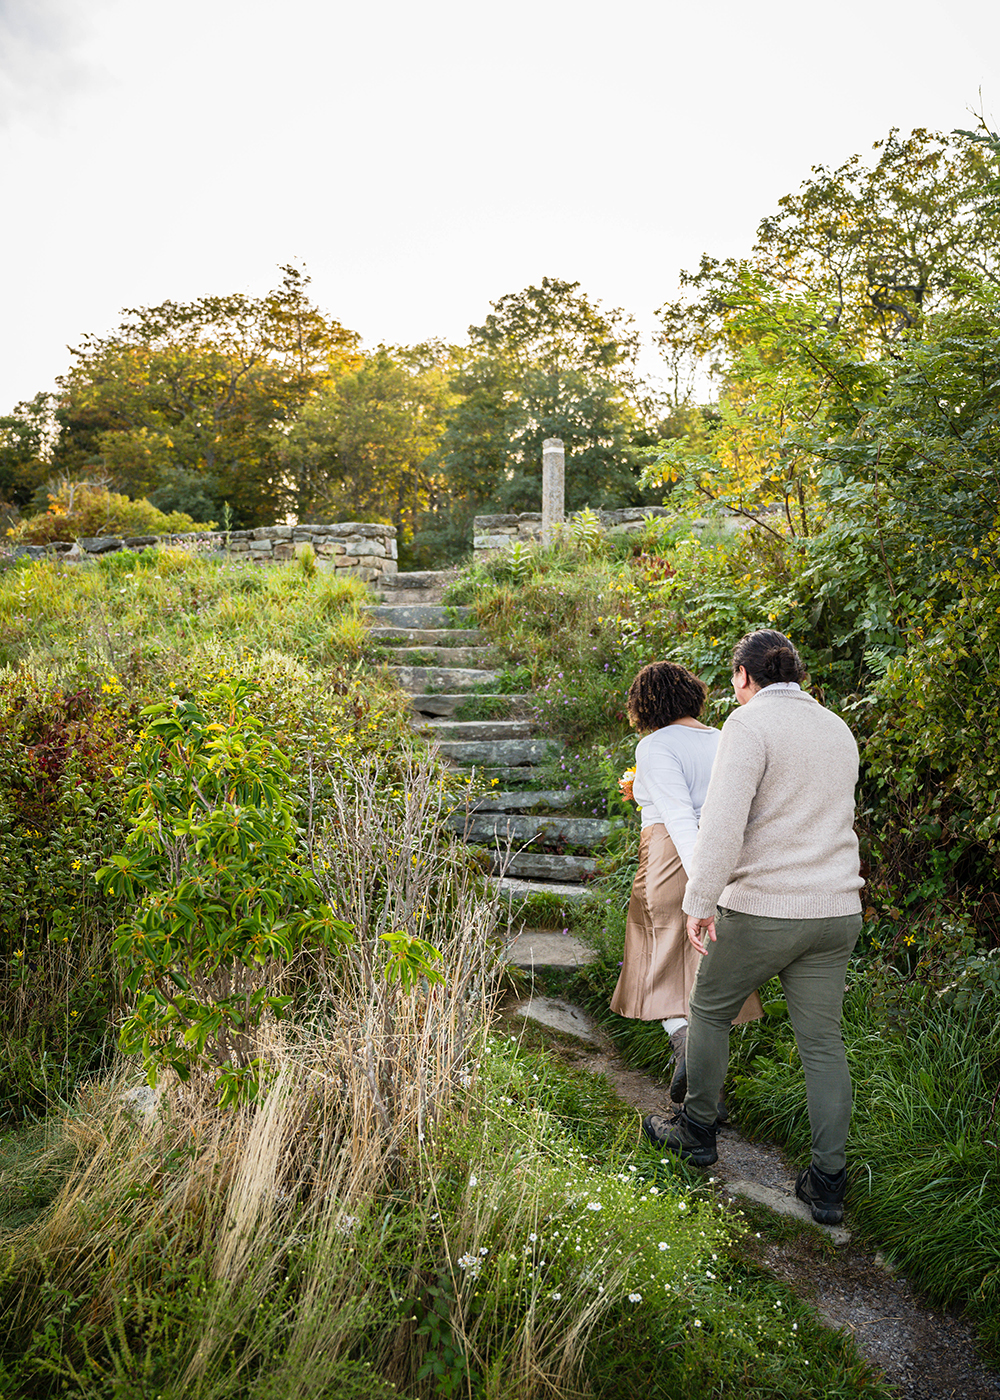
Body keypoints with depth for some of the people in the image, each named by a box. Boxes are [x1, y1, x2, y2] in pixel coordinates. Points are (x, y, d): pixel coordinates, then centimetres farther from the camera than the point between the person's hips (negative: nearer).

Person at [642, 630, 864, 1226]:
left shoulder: (750, 722, -12)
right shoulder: (839, 731, 12)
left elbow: (724, 821, -23)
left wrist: (700, 902, -17)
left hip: (762, 910, -6)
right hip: (835, 910, 6)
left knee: (710, 1011, 16)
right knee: (823, 1042, 12)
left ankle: (697, 1130, 32)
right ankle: (828, 1182, 16)